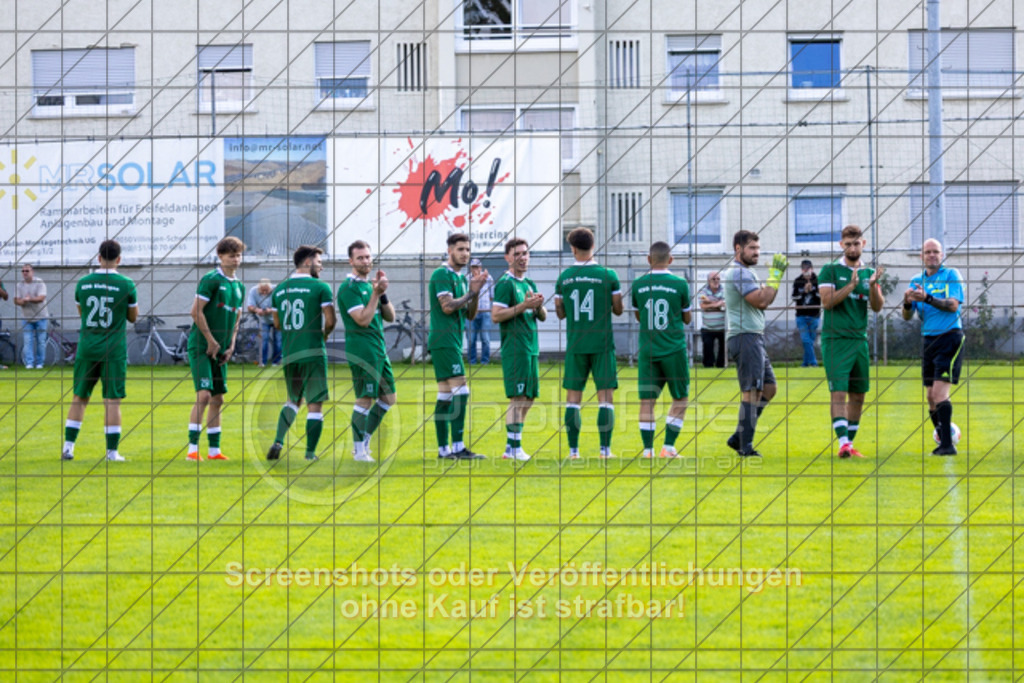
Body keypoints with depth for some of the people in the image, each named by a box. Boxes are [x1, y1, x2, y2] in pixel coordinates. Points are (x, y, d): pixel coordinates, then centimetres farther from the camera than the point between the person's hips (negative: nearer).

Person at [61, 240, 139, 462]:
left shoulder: (83, 283, 2)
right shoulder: (126, 285, -7)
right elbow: (133, 317, 5)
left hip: (86, 349, 3)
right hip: (114, 351, -3)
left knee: (79, 398, 12)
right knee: (112, 401, 1)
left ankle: (68, 446, 10)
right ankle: (112, 451, 0)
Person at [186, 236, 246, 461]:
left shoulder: (239, 287, 14)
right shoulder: (211, 280, -9)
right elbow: (196, 311, -14)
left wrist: (231, 346, 9)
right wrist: (211, 341, -13)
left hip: (220, 349, 8)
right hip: (200, 346, -8)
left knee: (218, 399, 7)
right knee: (204, 394, -15)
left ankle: (214, 450, 12)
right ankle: (192, 448, -13)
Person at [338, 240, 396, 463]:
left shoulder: (370, 284, 16)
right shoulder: (349, 288, -10)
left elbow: (390, 317, 13)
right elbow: (363, 319, -19)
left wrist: (383, 294, -2)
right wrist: (376, 294, -21)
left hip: (379, 349, 9)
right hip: (362, 350, -9)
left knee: (388, 398, 11)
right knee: (365, 399, -7)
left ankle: (363, 443, 19)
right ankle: (359, 449, 1)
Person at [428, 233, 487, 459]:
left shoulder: (461, 277, 19)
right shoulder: (442, 275, -8)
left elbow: (470, 315, 18)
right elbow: (447, 306, -18)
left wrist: (475, 293, 2)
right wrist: (471, 293, -8)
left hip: (453, 342, 9)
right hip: (444, 341, -9)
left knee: (445, 396, 8)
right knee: (460, 391, -16)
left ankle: (443, 448, 9)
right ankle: (457, 447, -19)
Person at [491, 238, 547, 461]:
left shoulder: (529, 284, 18)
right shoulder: (505, 284, -7)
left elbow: (543, 317, 20)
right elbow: (496, 315, -15)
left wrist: (539, 306, -2)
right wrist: (523, 306, -19)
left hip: (531, 348, 8)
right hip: (515, 348, -8)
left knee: (528, 398, 9)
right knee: (518, 397, -11)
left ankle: (512, 447, 15)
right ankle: (514, 448, -9)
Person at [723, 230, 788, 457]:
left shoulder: (745, 272, 21)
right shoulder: (739, 273, -13)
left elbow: (764, 302, 20)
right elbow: (760, 300, -21)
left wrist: (777, 276, 11)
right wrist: (775, 275, -15)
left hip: (755, 338, 11)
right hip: (745, 337, -11)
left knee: (769, 388, 12)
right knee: (751, 391, -11)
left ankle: (739, 437, 13)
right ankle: (745, 446, -10)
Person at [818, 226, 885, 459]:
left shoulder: (869, 273, 12)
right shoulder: (830, 271, 0)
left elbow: (877, 306, 1)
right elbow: (827, 301, -12)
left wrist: (873, 285, -17)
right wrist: (851, 285, -22)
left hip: (860, 340, 5)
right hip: (835, 340, -5)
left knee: (858, 395, 7)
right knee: (839, 393, -13)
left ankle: (850, 443, 14)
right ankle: (843, 443, -20)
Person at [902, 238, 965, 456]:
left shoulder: (951, 275, -2)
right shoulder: (917, 281, 13)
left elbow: (953, 305, -15)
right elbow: (907, 316, 8)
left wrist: (927, 298, -25)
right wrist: (907, 303, -14)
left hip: (950, 338, -6)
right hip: (928, 339, 6)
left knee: (939, 391, -16)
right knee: (931, 396, 6)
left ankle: (948, 444, -16)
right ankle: (944, 440, 16)